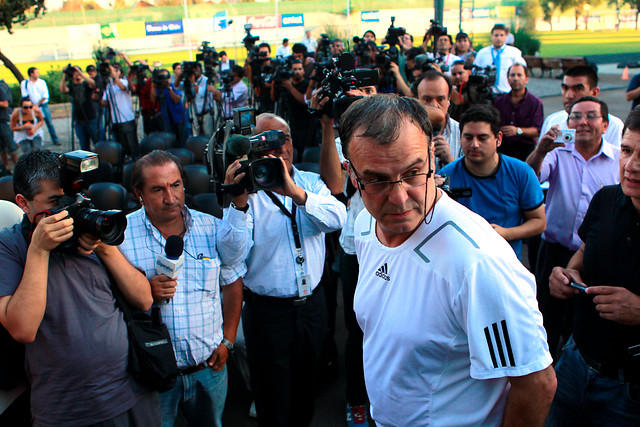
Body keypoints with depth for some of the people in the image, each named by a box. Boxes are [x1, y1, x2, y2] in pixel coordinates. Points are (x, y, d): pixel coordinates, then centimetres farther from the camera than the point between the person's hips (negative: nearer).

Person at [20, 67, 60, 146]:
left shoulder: (42, 82, 5)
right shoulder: (24, 83, 2)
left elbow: (46, 95, -1)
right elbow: (25, 96, -2)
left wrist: (38, 104, -9)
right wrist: (33, 105, -11)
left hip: (43, 105, 1)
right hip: (33, 107, -1)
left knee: (49, 123, 1)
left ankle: (55, 140, 9)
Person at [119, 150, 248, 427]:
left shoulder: (213, 228, -3)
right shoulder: (121, 235, -10)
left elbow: (232, 284, 8)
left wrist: (227, 341, 4)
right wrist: (145, 292, -23)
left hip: (209, 367, 3)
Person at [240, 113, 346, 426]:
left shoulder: (311, 182, 3)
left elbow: (338, 218, -17)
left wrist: (295, 192, -29)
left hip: (312, 304, 3)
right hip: (267, 312, -3)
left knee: (306, 391, 22)